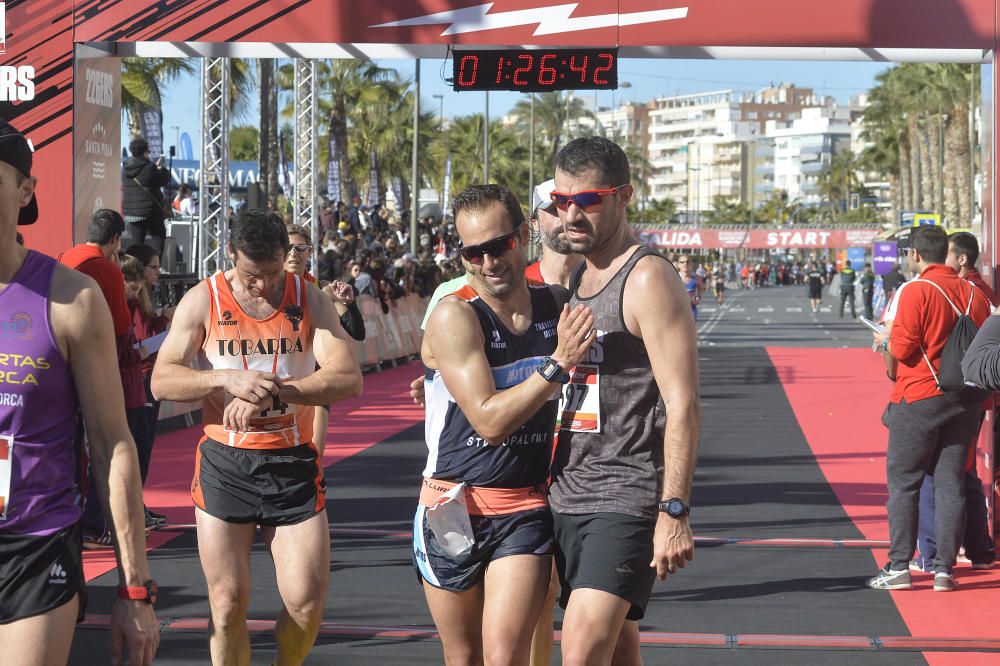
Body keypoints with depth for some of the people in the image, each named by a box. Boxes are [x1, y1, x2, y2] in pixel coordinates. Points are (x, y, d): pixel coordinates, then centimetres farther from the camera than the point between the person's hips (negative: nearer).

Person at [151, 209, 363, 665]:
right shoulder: (203, 301, 0)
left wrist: (272, 391, -23)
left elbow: (348, 379, -11)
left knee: (307, 602, -3)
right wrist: (228, 379, -23)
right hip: (224, 464, 0)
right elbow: (162, 381, -6)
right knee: (228, 605, 1)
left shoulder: (310, 301, 1)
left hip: (293, 463, 0)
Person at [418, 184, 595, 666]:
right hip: (453, 506, -2)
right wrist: (557, 363, -23)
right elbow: (489, 419, -20)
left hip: (526, 511, 2)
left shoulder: (556, 305, 1)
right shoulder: (454, 316, -13)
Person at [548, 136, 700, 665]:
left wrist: (674, 512, -22)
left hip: (627, 498, -8)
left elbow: (683, 404, -17)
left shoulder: (647, 279, -11)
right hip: (568, 496, 8)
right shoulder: (573, 280, 15)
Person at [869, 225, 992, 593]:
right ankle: (944, 568, 7)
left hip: (919, 398, -5)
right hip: (966, 398, 5)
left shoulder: (915, 292, -12)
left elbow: (901, 350, -13)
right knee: (951, 483, 7)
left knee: (903, 482, 4)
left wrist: (884, 341, 7)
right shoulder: (975, 293, 5)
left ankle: (898, 566, 3)